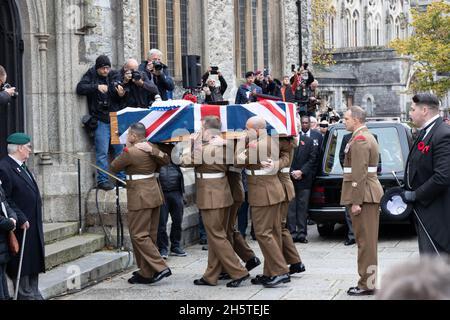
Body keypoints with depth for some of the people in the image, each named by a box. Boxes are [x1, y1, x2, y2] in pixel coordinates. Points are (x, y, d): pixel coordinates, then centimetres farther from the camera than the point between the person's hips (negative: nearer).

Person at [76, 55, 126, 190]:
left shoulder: (114, 76, 10)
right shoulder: (91, 75, 3)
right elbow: (80, 88, -10)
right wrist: (96, 87, -20)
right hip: (101, 121, -3)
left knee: (120, 149, 6)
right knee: (102, 152, -7)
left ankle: (121, 178, 15)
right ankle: (102, 180, -1)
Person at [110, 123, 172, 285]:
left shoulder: (130, 152, -17)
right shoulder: (151, 148, 6)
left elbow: (114, 167, -3)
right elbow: (166, 160, 20)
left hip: (140, 197, -9)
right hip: (154, 193, 9)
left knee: (139, 235, -4)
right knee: (150, 235, 12)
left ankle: (160, 268, -11)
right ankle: (146, 273, 19)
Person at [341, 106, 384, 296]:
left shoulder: (359, 140, -14)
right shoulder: (367, 137, 19)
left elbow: (359, 174, -21)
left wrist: (355, 202, -22)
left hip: (363, 195, -10)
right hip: (371, 194, 10)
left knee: (365, 241, -6)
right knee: (367, 240, 13)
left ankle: (366, 285, -3)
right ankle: (368, 281, 19)